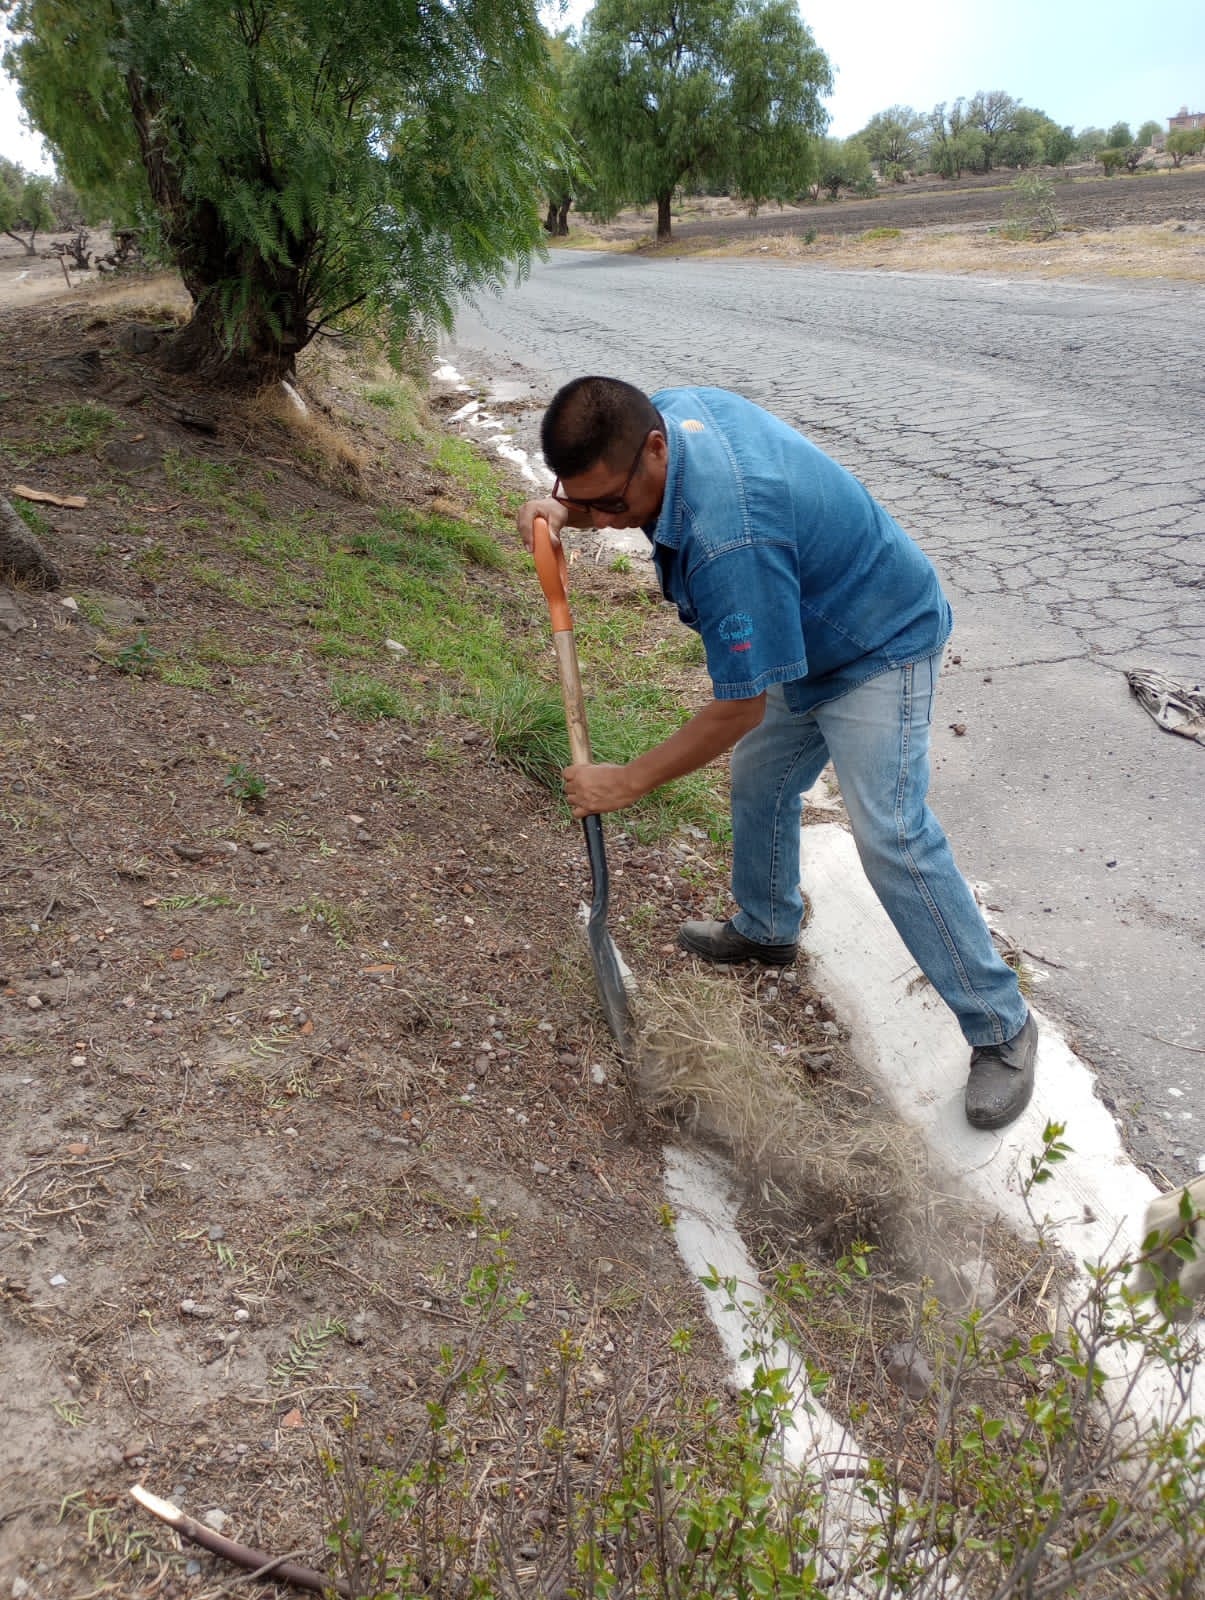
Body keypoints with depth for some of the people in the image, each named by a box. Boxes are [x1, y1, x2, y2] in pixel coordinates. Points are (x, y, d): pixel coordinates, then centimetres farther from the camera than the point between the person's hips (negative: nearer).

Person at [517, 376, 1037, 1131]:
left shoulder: (728, 538, -41)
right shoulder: (665, 410, -14)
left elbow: (741, 707, -32)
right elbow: (595, 498, 11)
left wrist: (627, 783, -22)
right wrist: (560, 510, -13)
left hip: (880, 645, -10)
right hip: (809, 639, 10)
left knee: (892, 836, -16)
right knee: (760, 783, 19)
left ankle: (1001, 1027, -2)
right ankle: (767, 928, 43)